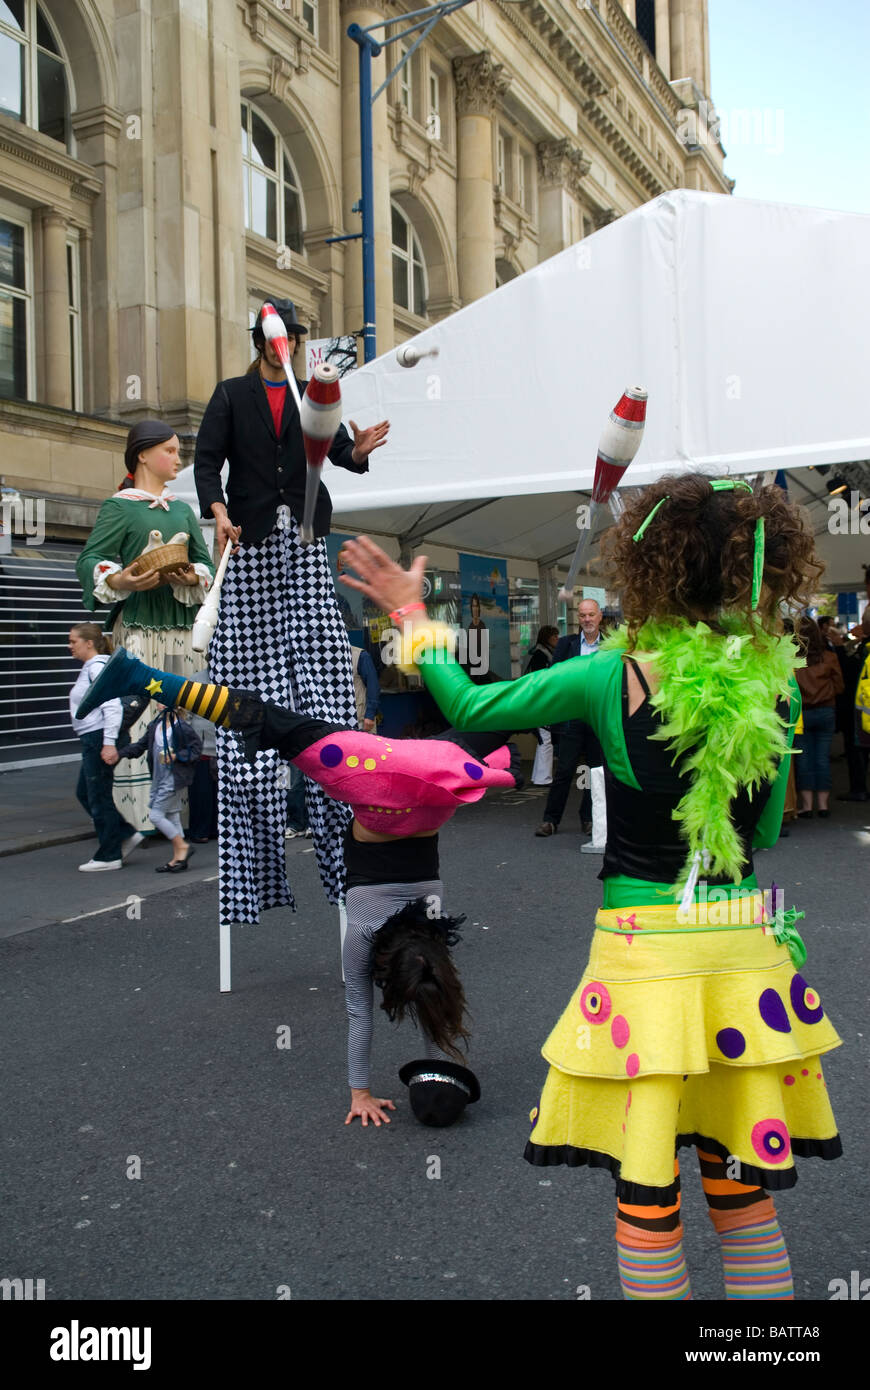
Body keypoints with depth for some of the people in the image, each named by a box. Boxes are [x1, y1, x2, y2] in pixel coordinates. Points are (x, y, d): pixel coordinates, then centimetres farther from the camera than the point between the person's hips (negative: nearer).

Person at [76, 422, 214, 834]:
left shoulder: (183, 511, 19)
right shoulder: (119, 506, 3)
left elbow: (206, 563, 13)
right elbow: (89, 560, -6)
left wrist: (192, 579, -9)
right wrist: (118, 581, -25)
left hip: (181, 624, 5)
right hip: (138, 625, -5)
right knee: (137, 715, -9)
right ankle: (136, 816, -5)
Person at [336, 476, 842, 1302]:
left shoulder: (613, 678, -11)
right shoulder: (775, 683, -1)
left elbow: (469, 708, -3)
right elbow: (767, 830, 10)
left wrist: (414, 618, 10)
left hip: (643, 946, -3)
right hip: (748, 944, 4)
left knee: (646, 1193, 11)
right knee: (743, 1188, 17)